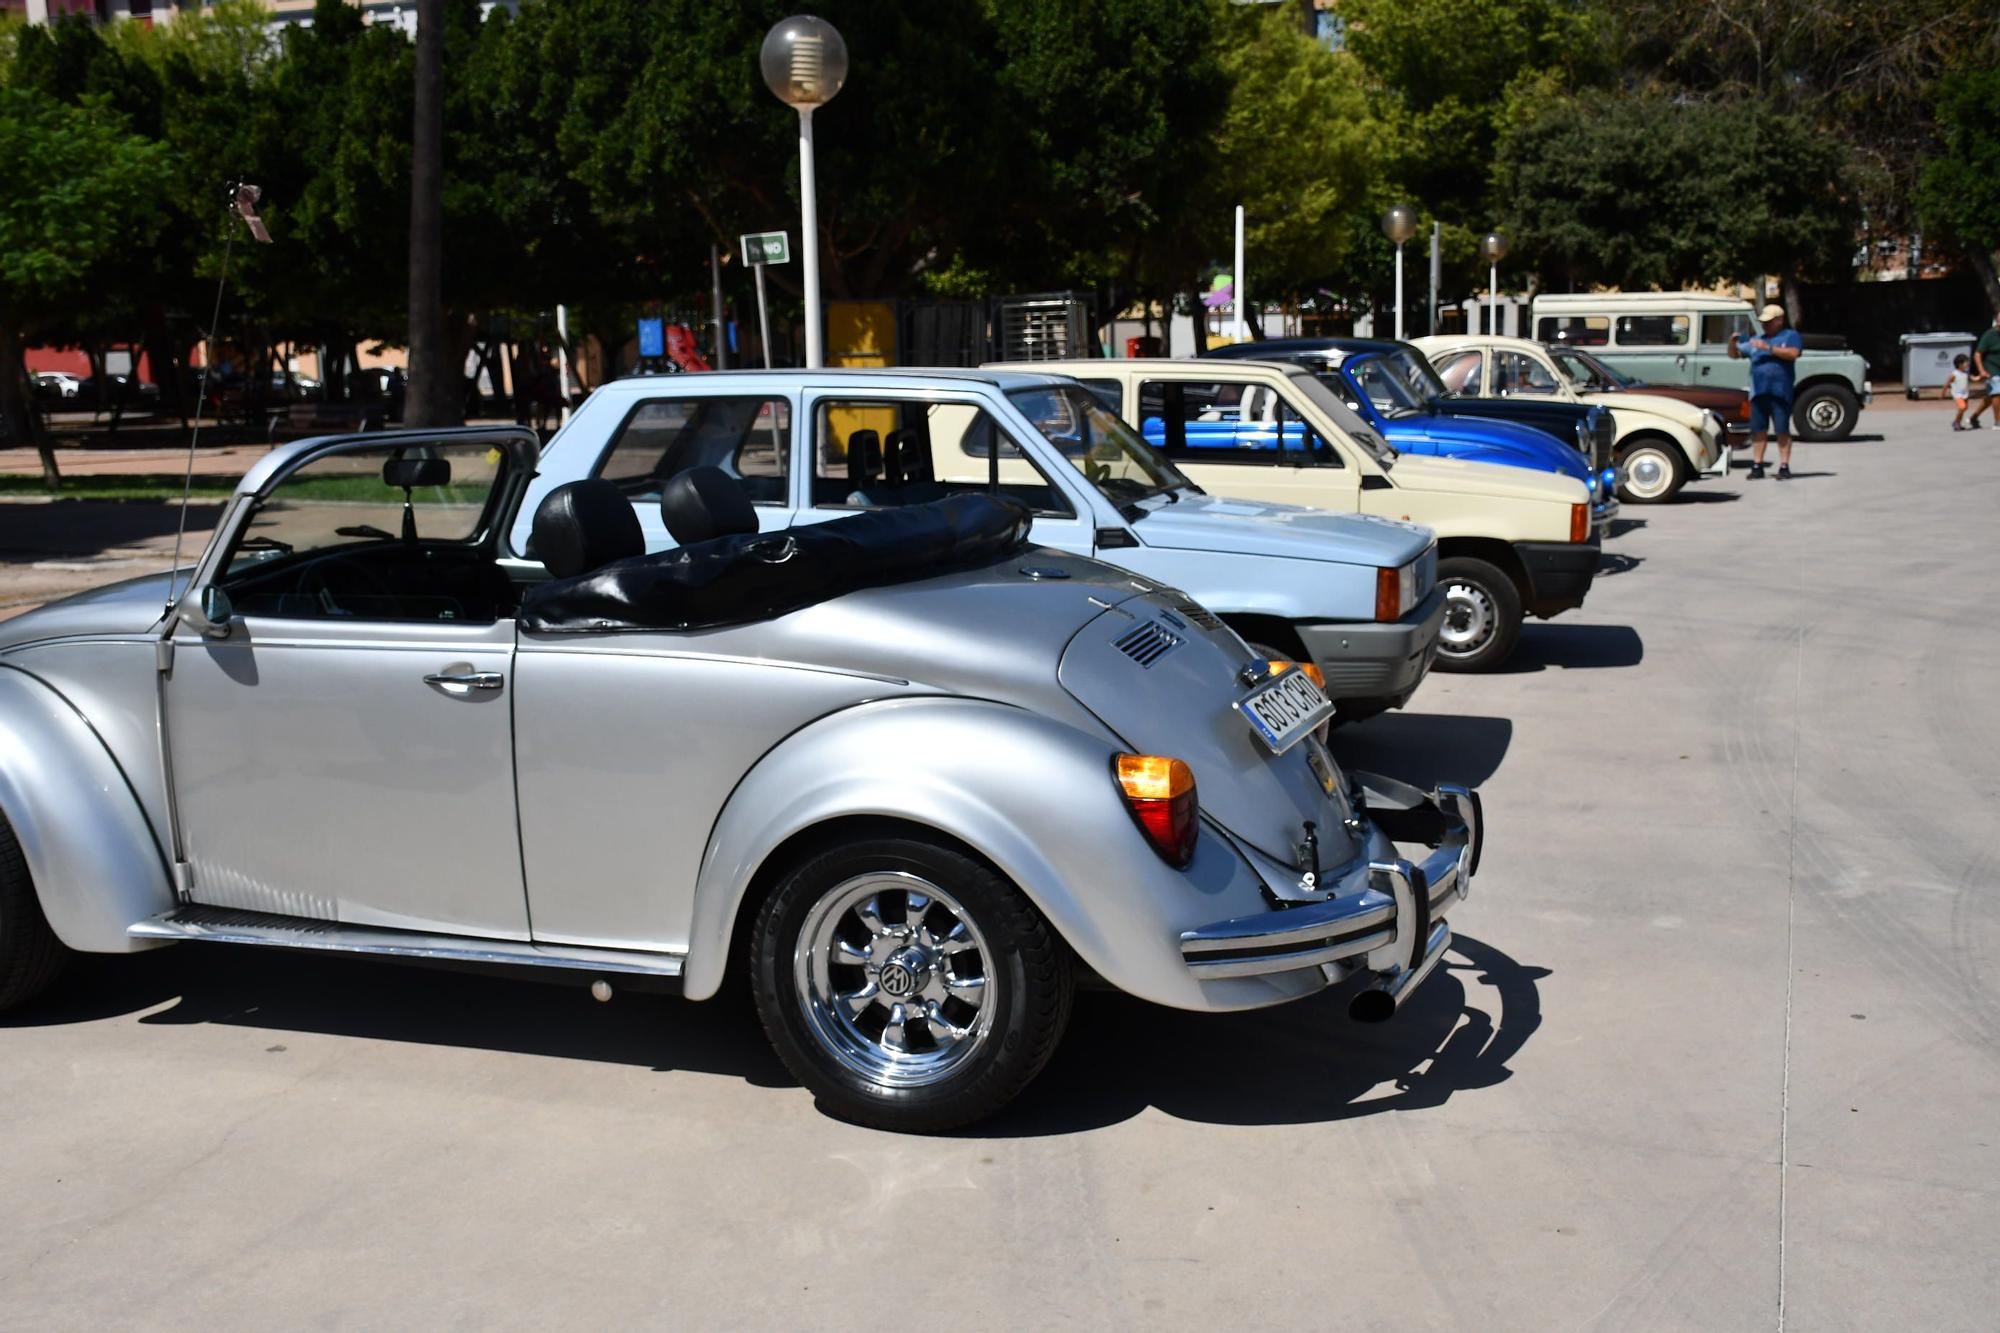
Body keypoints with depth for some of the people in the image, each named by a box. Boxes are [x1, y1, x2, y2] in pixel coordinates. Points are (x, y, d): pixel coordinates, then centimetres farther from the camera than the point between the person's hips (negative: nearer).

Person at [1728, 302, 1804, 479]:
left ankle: (1784, 466, 0)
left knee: (1782, 430, -3)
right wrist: (1732, 343, 0)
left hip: (1780, 392, -5)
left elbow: (1793, 353, -13)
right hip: (1758, 391, 5)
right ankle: (1757, 466, 9)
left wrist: (1768, 347, -18)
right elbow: (1734, 354, 22)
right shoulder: (1755, 340, 21)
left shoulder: (1790, 336, 5)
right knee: (1758, 430, 5)